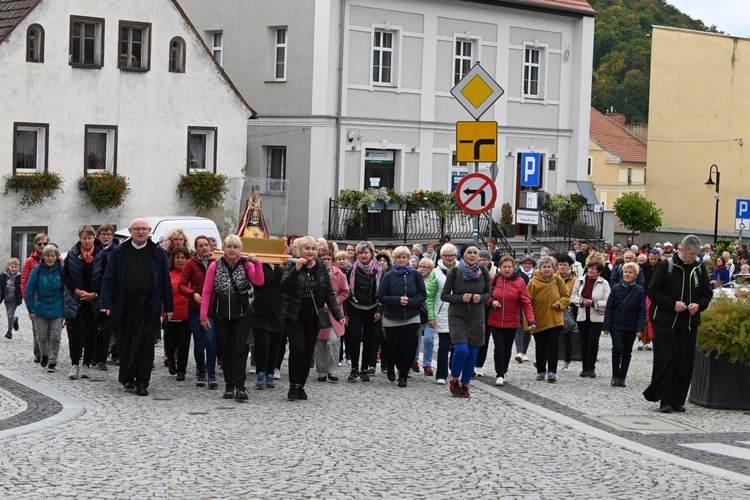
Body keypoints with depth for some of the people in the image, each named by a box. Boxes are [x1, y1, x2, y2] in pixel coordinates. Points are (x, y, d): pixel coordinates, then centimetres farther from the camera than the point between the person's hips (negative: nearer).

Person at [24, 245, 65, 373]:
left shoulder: (61, 271, -3)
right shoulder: (37, 270, -5)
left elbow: (66, 290, 4)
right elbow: (29, 291, -2)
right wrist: (31, 310, -5)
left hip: (57, 310, -1)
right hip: (40, 310, 1)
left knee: (55, 338, -2)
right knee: (42, 337, 10)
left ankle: (52, 362, 6)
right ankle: (44, 355, 36)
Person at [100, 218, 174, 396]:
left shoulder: (158, 253, 7)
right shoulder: (120, 252, 7)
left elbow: (166, 281, 7)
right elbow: (108, 279, 5)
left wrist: (168, 307, 3)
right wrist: (107, 304, -5)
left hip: (149, 306, 0)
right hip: (126, 306, 0)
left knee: (146, 345, -1)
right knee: (126, 343, 6)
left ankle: (142, 383, 4)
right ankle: (127, 378, 19)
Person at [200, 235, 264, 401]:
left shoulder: (246, 264, -1)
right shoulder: (215, 266, 0)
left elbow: (259, 281, -17)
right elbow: (207, 292, 0)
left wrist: (257, 263, -28)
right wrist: (204, 315, -4)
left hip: (242, 315, -1)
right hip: (221, 316, 1)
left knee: (240, 350, -8)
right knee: (226, 351, 7)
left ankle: (240, 387, -9)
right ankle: (229, 386, 15)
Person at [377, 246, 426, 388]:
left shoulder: (415, 275, 0)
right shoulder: (389, 276, -1)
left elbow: (422, 295, 1)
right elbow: (381, 296, -4)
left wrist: (410, 301, -15)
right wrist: (397, 300, -16)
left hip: (411, 318, 1)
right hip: (392, 318, 0)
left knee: (408, 348, -3)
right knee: (393, 347, 1)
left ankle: (403, 375, 13)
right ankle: (391, 367, 33)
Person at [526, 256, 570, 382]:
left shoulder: (558, 281, -1)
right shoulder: (533, 282, -10)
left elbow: (566, 296, 11)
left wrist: (560, 303, -10)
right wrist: (529, 321, -12)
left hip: (555, 320, 1)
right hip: (538, 321, -1)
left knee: (553, 346, -5)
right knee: (540, 347, 10)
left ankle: (552, 372, -1)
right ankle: (541, 371, 23)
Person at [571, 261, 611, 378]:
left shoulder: (604, 284, -6)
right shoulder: (580, 281, 5)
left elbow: (607, 302, -9)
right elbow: (573, 297, 10)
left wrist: (593, 303, -19)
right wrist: (582, 301, -9)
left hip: (597, 317, -3)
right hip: (582, 316, 3)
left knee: (593, 342, -9)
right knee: (584, 342, 7)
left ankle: (591, 368, 1)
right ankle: (585, 367, 16)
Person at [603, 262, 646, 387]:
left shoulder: (639, 291, -4)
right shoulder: (616, 288, -2)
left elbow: (642, 311, -4)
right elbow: (609, 308, 1)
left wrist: (640, 329, -13)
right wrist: (606, 326, -4)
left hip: (631, 328, 1)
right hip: (616, 325, 0)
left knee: (627, 352, 7)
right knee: (617, 348, -14)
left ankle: (622, 378, 19)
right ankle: (615, 376, 0)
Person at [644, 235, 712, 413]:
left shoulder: (699, 268, 8)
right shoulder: (666, 266, -5)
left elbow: (707, 293, 15)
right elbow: (653, 291, -6)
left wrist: (699, 305, -6)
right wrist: (672, 304, -16)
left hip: (689, 323, 4)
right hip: (666, 322, -4)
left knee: (685, 363, 3)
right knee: (666, 360, -7)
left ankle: (677, 400, 11)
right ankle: (664, 400, 0)